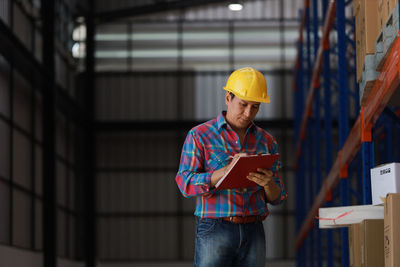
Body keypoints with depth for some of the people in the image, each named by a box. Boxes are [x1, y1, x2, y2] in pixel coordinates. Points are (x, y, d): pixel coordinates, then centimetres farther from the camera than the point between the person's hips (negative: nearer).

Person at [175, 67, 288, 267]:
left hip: (253, 233, 4)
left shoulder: (266, 141, 13)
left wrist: (268, 183, -12)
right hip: (215, 232, -3)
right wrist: (228, 170, -21)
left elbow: (277, 198, 12)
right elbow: (185, 183, -9)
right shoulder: (199, 136, 3)